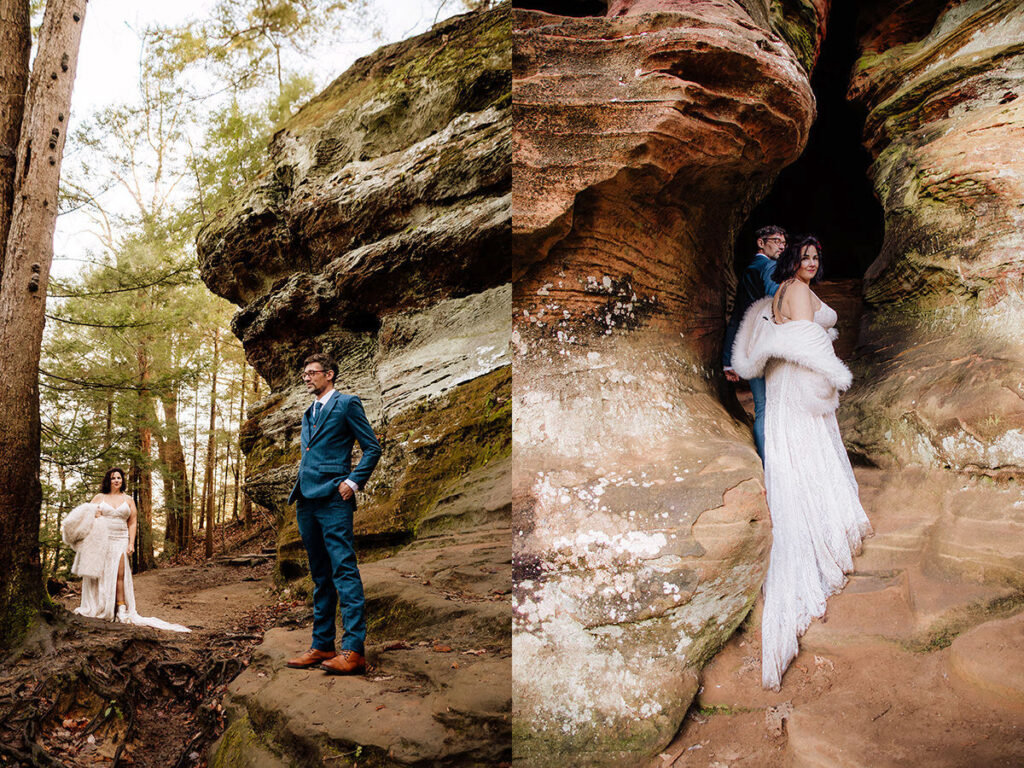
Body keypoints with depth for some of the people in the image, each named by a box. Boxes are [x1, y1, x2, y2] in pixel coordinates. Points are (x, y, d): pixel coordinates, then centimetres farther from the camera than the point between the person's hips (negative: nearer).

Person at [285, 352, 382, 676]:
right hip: (307, 500, 8)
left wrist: (353, 481, -11)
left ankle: (354, 650, -14)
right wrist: (299, 487, 16)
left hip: (333, 499, -8)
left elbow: (373, 447, -2)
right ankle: (322, 645, 17)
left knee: (344, 570, -13)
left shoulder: (347, 404, 1)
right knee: (320, 576, 11)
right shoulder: (308, 413, 24)